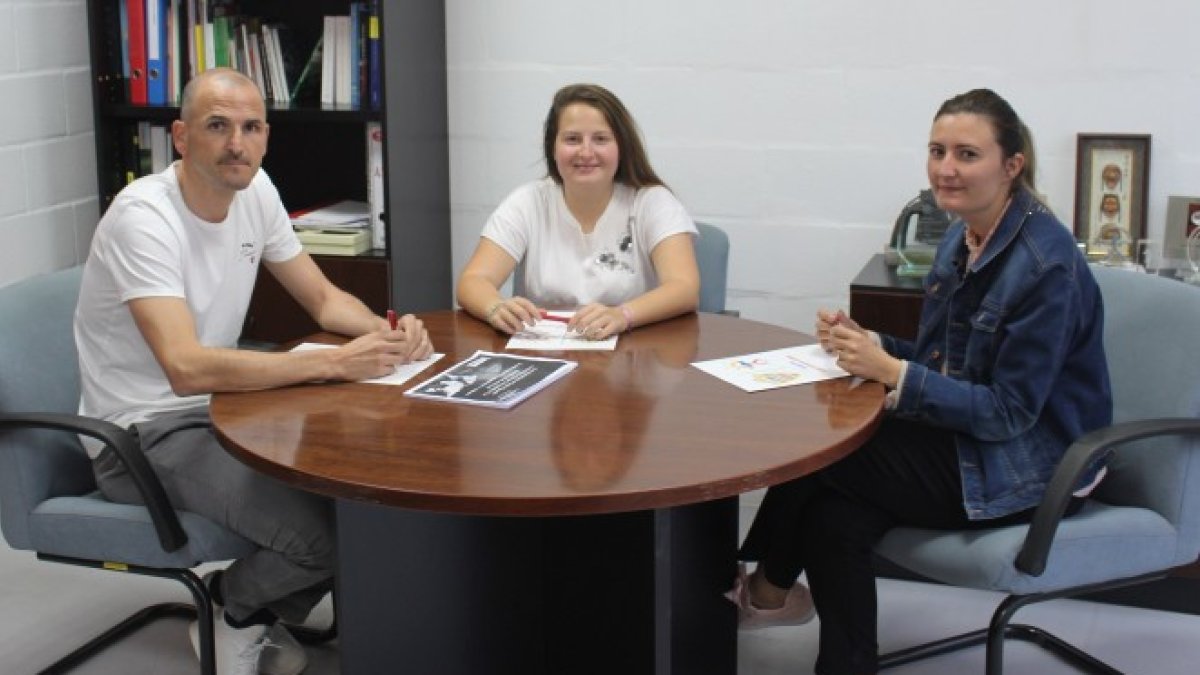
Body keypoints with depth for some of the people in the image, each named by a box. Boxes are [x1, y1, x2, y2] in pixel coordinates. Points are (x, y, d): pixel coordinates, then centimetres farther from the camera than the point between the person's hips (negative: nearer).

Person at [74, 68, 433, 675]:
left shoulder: (254, 190, -1)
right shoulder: (143, 217, -24)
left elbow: (323, 299, 8)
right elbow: (187, 369, -35)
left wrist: (386, 330, -14)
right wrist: (334, 362, -36)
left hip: (218, 404, 8)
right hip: (142, 434, -8)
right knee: (320, 531, -25)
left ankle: (258, 612, 15)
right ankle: (238, 611, 9)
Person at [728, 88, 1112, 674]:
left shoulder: (1046, 263, -21)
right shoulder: (961, 237, 5)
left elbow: (1010, 412, -21)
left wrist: (890, 371, -26)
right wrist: (865, 344, -7)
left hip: (1031, 470, -7)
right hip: (966, 438, 7)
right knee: (833, 518, -17)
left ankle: (767, 591, 13)